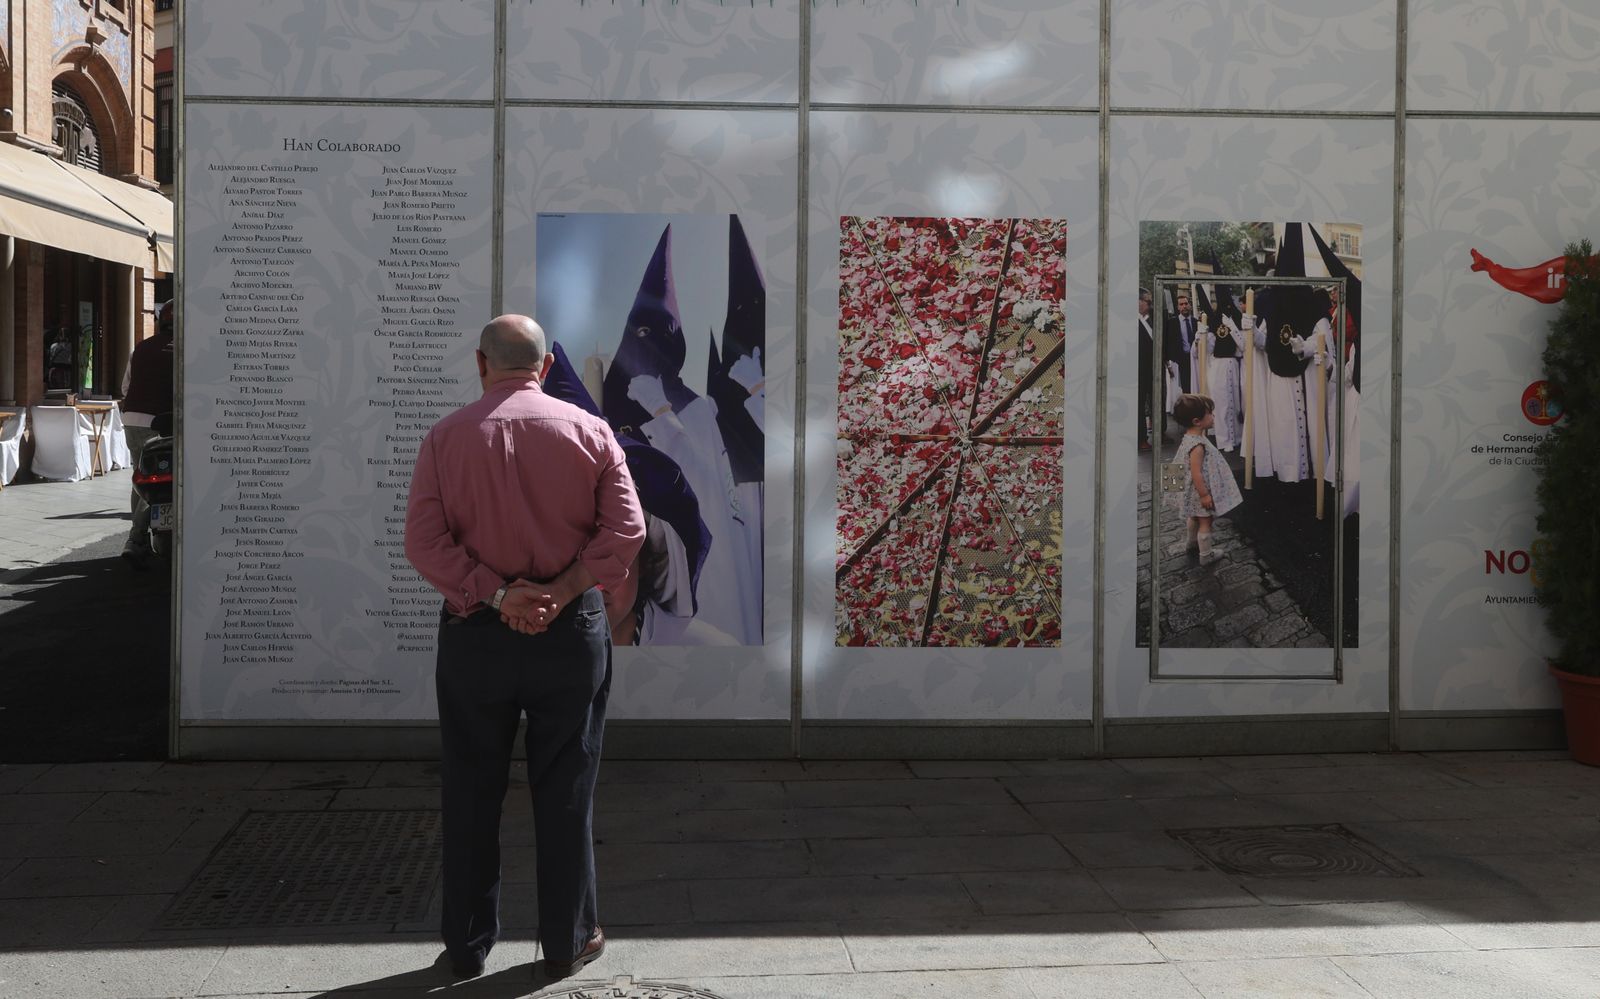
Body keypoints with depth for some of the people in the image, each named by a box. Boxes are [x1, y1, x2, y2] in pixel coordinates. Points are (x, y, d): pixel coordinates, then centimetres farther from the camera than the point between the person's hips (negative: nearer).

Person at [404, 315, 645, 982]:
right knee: (565, 791, 10)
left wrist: (494, 594, -13)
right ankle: (567, 941, 18)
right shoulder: (590, 432, -1)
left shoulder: (446, 437, -1)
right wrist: (561, 592, -13)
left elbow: (422, 540, -9)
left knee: (471, 794, 11)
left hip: (474, 633, 0)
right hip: (572, 631, 0)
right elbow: (626, 529, -9)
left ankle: (468, 946, 20)